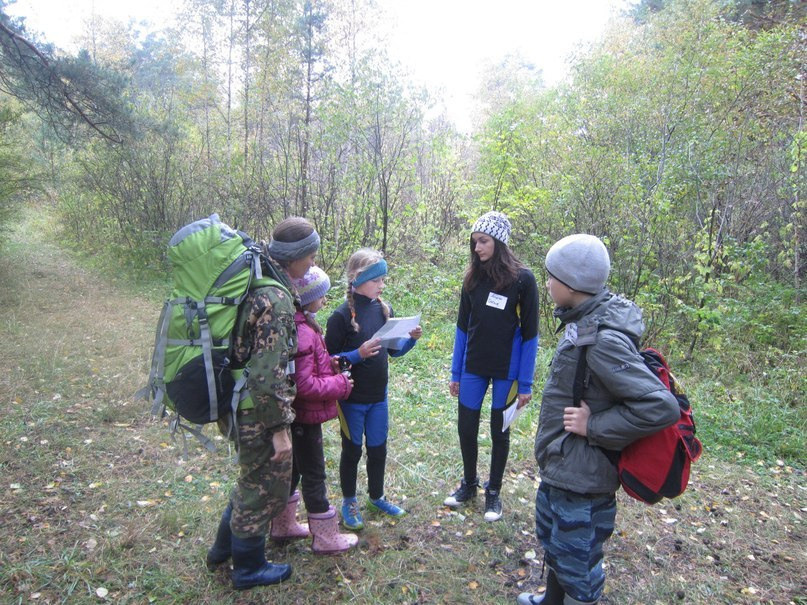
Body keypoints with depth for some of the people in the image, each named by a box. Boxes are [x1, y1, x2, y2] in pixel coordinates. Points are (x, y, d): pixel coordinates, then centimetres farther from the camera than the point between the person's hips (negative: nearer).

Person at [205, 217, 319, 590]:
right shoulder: (276, 299, -26)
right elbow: (268, 375, -27)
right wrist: (279, 427, -19)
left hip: (237, 402, 9)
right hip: (258, 410, -9)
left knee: (252, 477, 28)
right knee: (265, 487, 12)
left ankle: (223, 548, 46)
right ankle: (248, 568, 33)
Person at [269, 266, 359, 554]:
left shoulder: (296, 323, 4)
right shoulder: (302, 333, -28)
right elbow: (305, 385, -28)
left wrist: (327, 363, 2)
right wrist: (340, 384, -16)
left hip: (294, 414, 10)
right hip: (305, 416, -10)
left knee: (292, 468, 22)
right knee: (314, 475, 5)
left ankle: (283, 525, 38)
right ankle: (326, 538, 20)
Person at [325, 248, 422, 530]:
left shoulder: (384, 310, 0)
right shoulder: (341, 315, -16)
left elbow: (393, 350, 10)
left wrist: (411, 338, -8)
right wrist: (358, 354, -29)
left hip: (378, 397, 5)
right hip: (352, 398, -5)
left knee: (378, 449, 17)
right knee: (352, 451, 12)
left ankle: (377, 496, 39)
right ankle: (349, 501, 33)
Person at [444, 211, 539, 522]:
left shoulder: (522, 279, -12)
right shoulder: (473, 277, 0)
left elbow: (529, 333, -10)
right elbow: (463, 326, 5)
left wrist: (525, 383, -10)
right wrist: (455, 372, 6)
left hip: (506, 370, -3)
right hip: (473, 368, 4)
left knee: (499, 432, 11)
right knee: (466, 427, 10)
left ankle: (493, 492, 31)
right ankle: (469, 484, 34)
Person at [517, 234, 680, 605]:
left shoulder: (603, 340, -28)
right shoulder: (584, 322, 1)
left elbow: (662, 407, -30)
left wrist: (594, 426, -23)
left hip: (582, 479, -10)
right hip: (560, 467, 10)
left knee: (577, 564, 12)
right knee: (552, 540, 30)